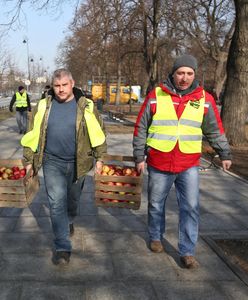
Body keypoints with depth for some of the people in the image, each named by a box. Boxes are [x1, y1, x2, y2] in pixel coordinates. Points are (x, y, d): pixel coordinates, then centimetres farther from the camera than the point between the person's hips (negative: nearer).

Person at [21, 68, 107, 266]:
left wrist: (99, 158, -1)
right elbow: (32, 135, 6)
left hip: (78, 163, 1)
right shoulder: (43, 106, -2)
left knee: (72, 200, 18)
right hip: (52, 163, 0)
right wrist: (29, 160, 5)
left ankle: (69, 222, 51)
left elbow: (98, 133, 1)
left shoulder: (86, 107, -5)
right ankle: (63, 247, 2)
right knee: (57, 203, -5)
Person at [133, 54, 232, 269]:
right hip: (159, 164, 0)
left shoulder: (205, 99, 0)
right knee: (156, 204, 15)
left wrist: (225, 154, 11)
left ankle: (187, 252, 11)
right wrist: (139, 157, 2)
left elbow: (215, 130, 10)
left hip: (189, 165, 0)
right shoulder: (156, 96, -3)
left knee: (190, 208, -2)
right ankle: (156, 237, 38)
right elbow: (141, 129, 2)